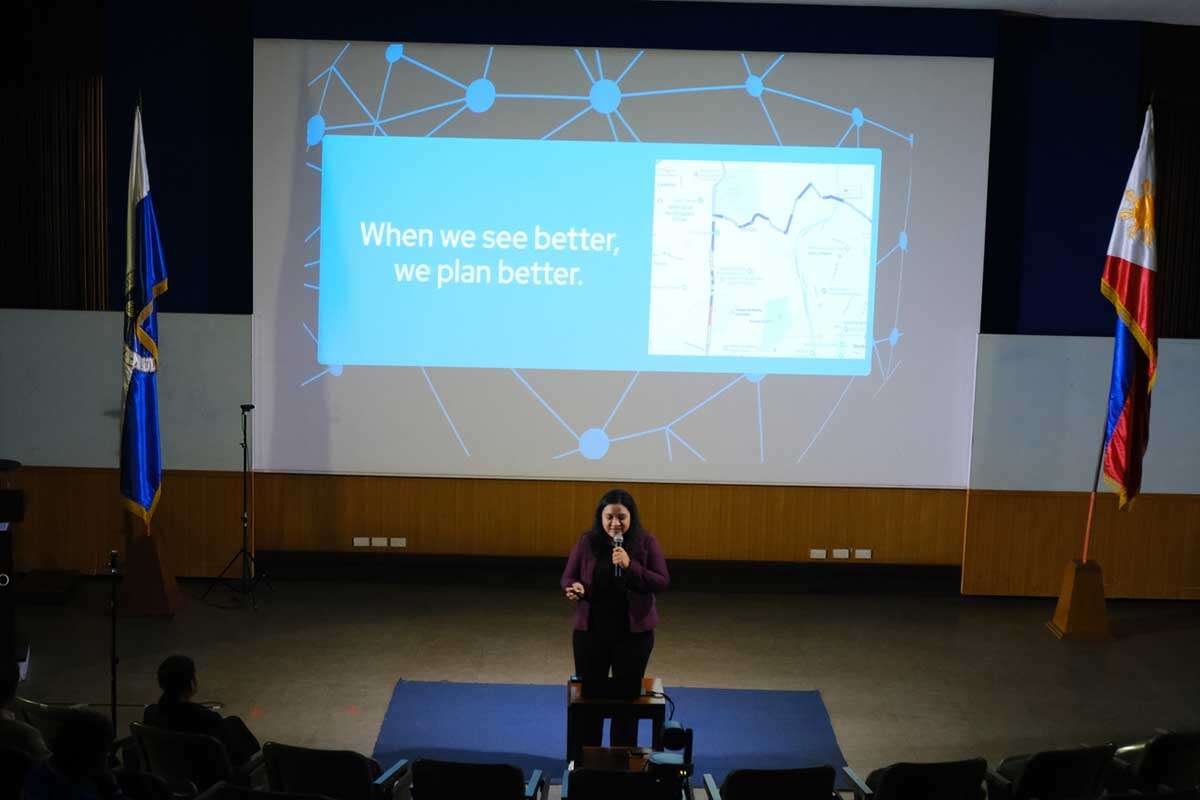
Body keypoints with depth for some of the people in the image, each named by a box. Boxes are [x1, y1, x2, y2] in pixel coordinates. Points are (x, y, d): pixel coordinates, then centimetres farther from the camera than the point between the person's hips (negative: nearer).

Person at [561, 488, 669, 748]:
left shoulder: (646, 543, -6)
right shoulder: (587, 542, -4)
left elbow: (663, 582, -10)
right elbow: (568, 577, 1)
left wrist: (631, 566, -24)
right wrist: (573, 588, -22)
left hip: (634, 633, -1)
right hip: (590, 631, 1)